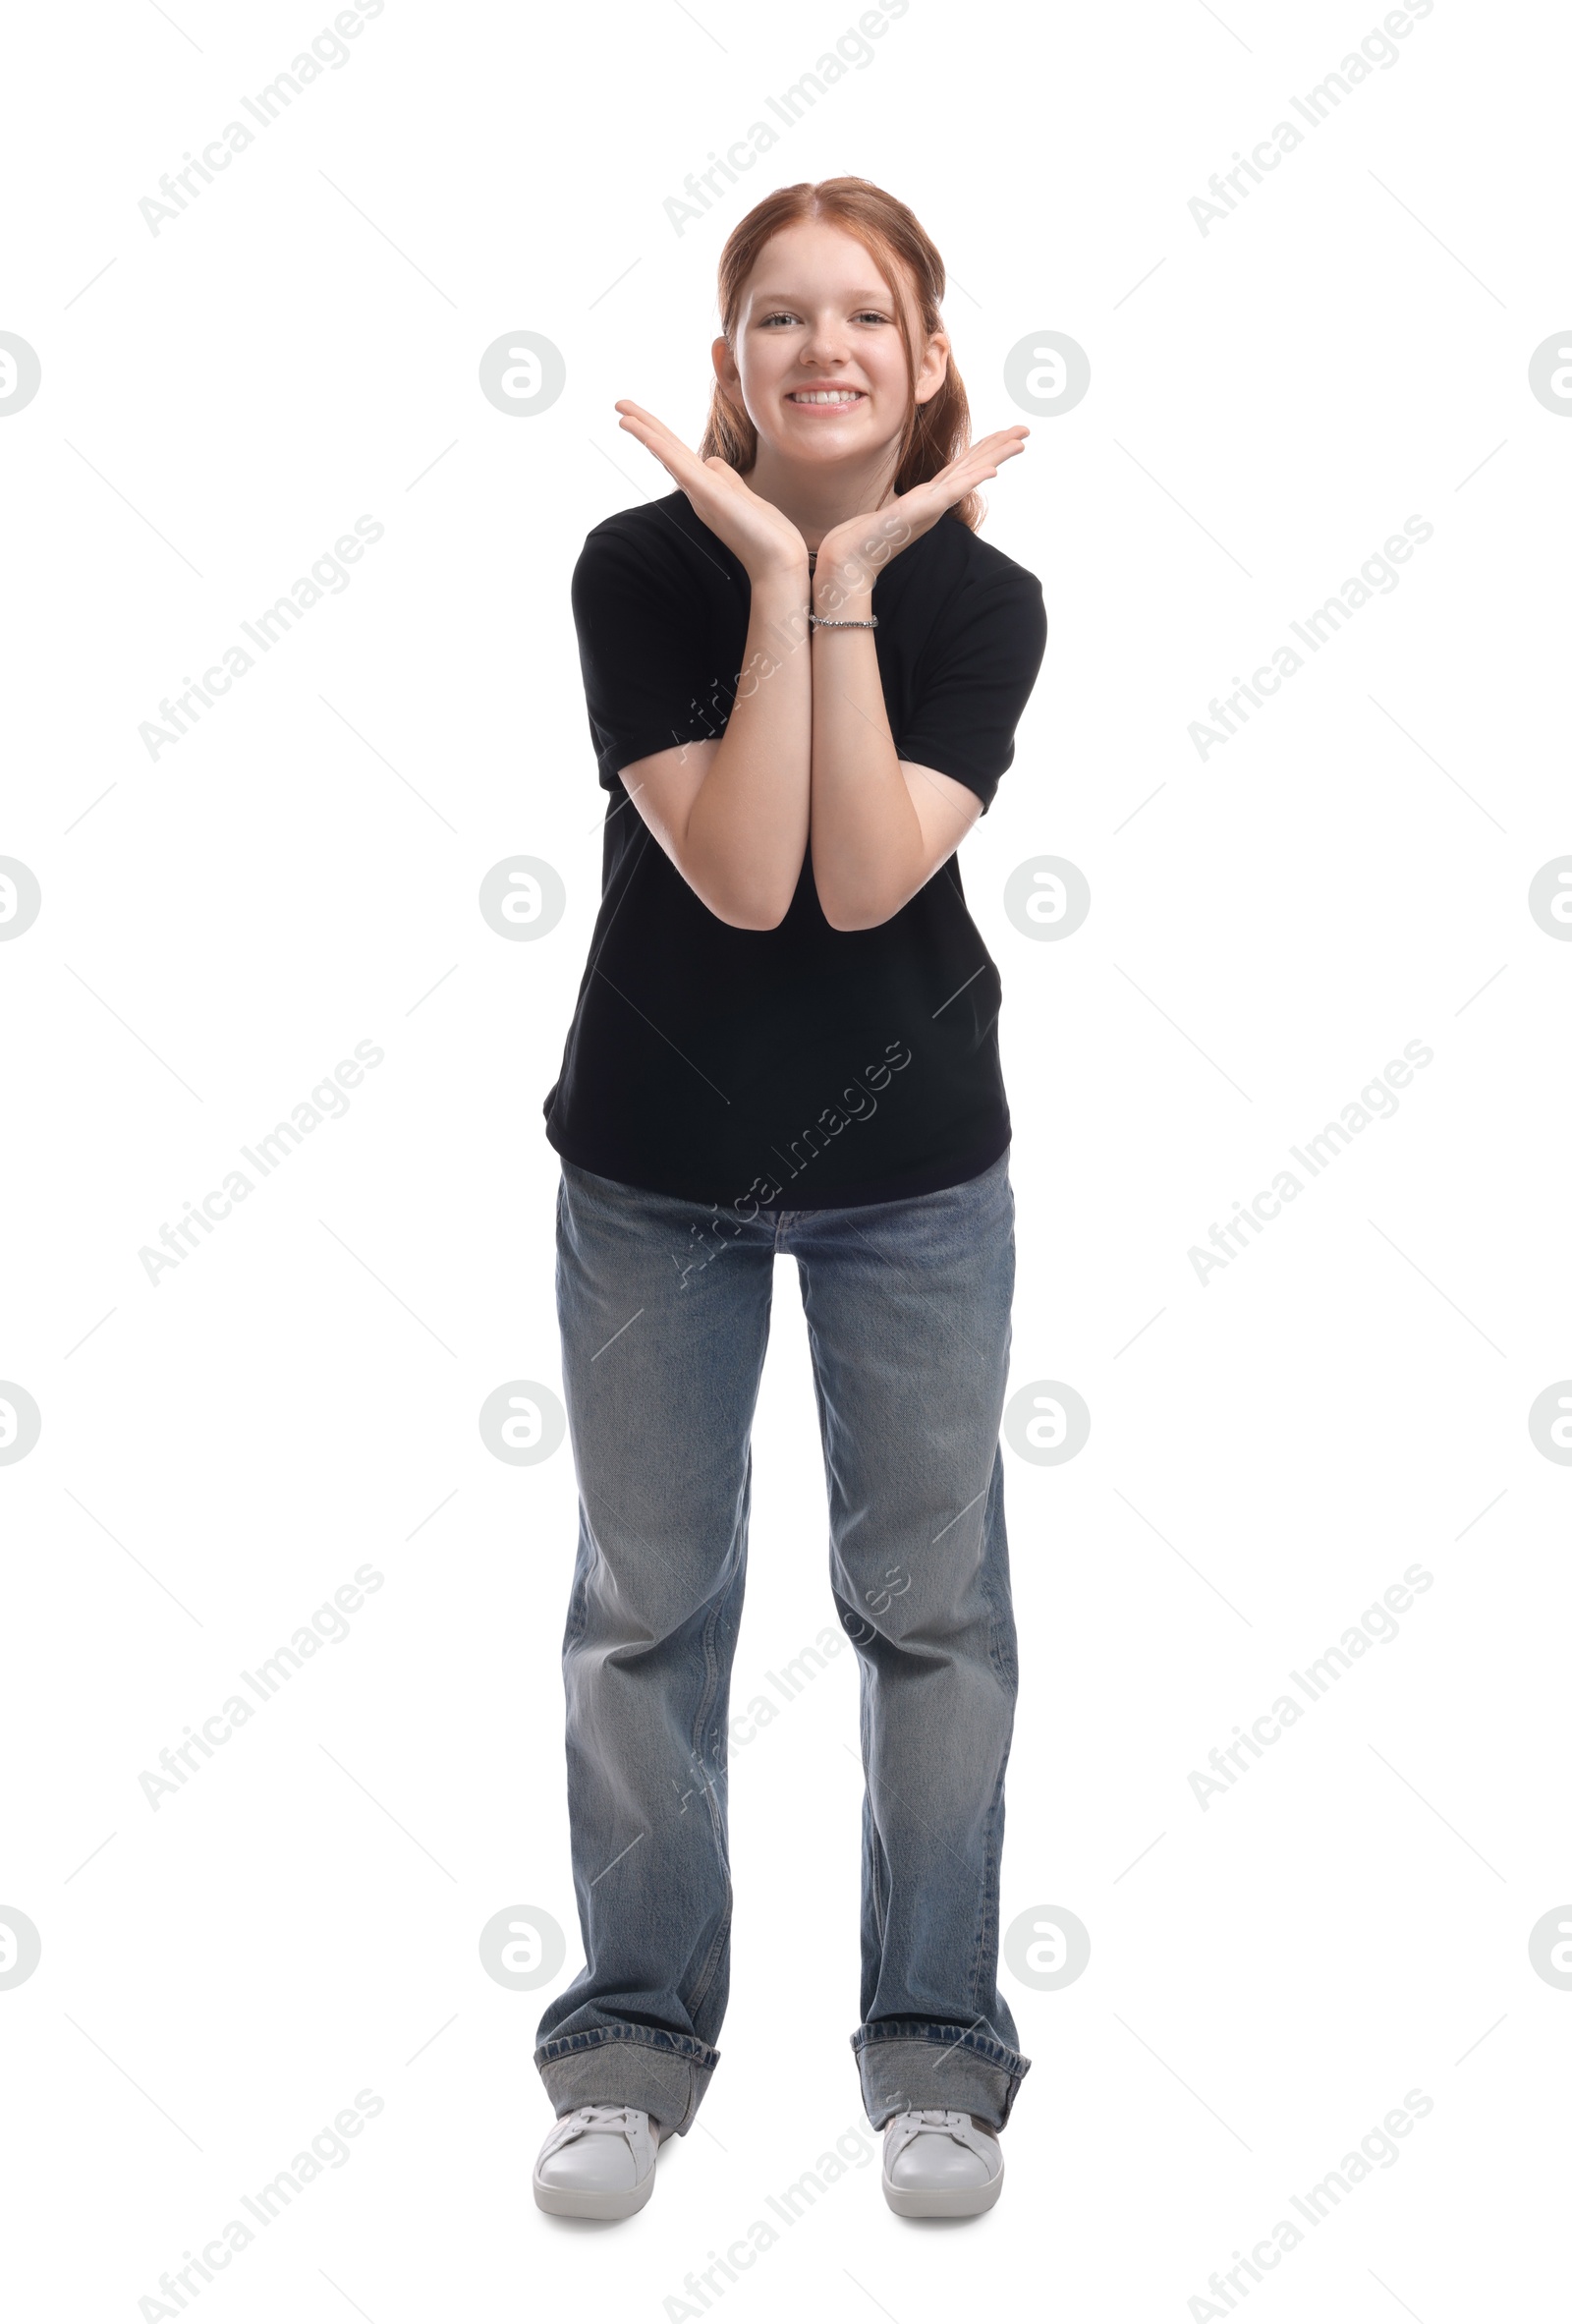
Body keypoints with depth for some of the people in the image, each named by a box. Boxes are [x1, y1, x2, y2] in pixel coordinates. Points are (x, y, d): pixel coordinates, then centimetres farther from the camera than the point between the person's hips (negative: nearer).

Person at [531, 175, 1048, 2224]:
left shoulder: (982, 597, -9)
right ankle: (635, 2043, 24)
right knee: (648, 1605, 8)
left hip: (913, 1165, 1)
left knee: (931, 1601, 7)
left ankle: (938, 2048, 23)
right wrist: (778, 577, -25)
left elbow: (867, 879, -22)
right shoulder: (641, 565, -12)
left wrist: (852, 577, -23)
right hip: (656, 1163, 0)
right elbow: (741, 877, -22)